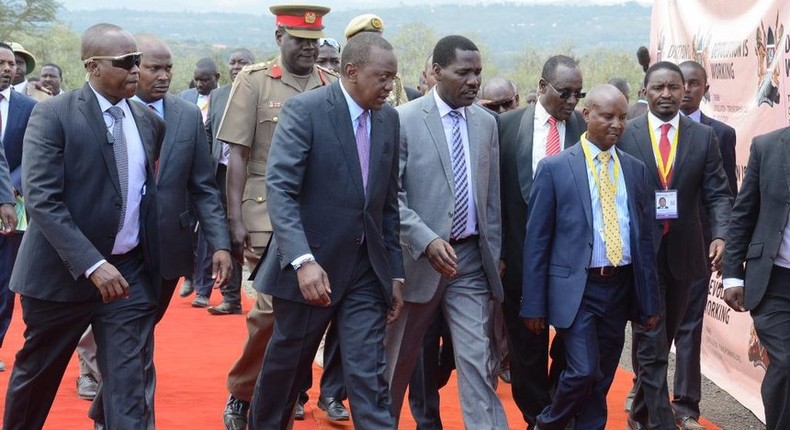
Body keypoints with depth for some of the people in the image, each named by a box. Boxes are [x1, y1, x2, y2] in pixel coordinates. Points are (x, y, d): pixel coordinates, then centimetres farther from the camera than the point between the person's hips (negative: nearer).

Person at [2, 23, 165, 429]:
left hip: (130, 272, 4)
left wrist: (153, 258, 8)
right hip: (63, 272, -3)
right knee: (35, 374, 14)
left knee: (128, 383, 0)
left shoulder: (149, 121, 7)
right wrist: (92, 265, -26)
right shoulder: (52, 114, -10)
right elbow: (41, 200, -18)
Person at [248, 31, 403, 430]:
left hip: (367, 270, 4)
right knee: (285, 365, 14)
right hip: (310, 266, -4)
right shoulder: (304, 110, -12)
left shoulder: (389, 118, 7)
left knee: (369, 377, 0)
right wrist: (303, 260, -31)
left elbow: (388, 202, 12)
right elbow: (280, 190, -20)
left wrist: (395, 272, 10)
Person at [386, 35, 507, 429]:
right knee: (398, 358, 13)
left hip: (471, 258, 3)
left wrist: (493, 251, 12)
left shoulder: (486, 123, 7)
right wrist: (427, 240, -23)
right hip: (419, 256, -3)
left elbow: (491, 196, 13)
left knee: (477, 359, -2)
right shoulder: (404, 120, -9)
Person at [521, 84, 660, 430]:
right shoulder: (554, 168, -3)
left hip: (621, 285, 4)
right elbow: (537, 240, -3)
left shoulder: (635, 169, 10)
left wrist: (649, 300, 9)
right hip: (577, 287, -4)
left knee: (602, 378, 9)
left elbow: (644, 236, 11)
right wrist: (533, 304, -6)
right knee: (583, 371, -12)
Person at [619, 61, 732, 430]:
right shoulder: (624, 135, -2)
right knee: (651, 345, -4)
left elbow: (718, 194, 1)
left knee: (660, 341, 16)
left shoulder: (704, 137, 4)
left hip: (683, 253, 3)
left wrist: (720, 235, -16)